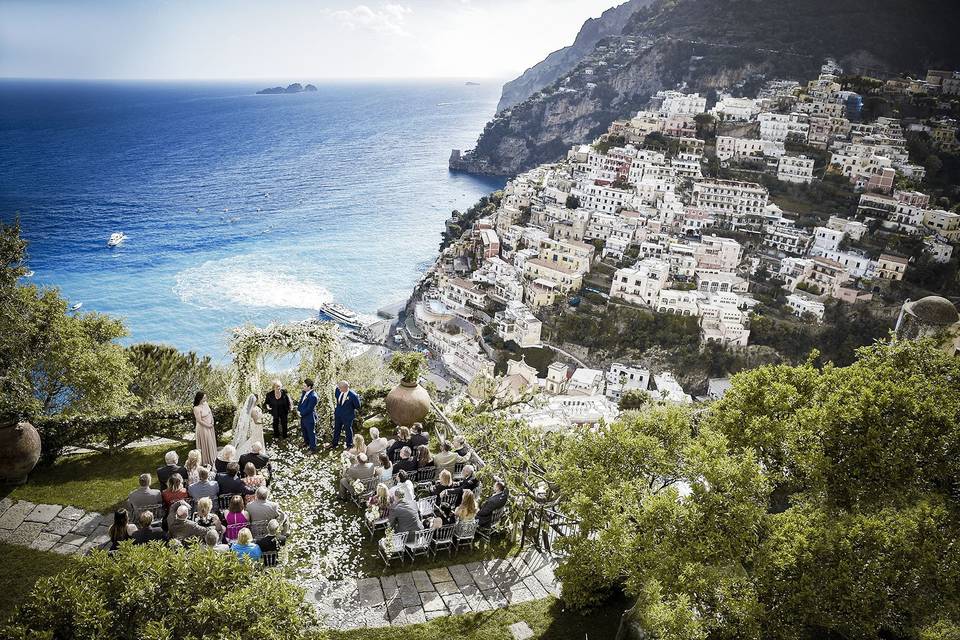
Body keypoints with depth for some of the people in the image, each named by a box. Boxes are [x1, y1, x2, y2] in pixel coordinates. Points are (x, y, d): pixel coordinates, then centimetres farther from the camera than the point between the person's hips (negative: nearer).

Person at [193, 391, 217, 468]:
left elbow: (210, 413, 8)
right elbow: (199, 420, -22)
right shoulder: (196, 408, -25)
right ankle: (206, 460, 26)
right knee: (205, 444, 8)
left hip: (210, 426, 7)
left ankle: (212, 458, 39)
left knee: (211, 442, 21)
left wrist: (212, 422, -3)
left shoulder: (206, 403, -4)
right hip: (203, 428, -7)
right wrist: (208, 425, -14)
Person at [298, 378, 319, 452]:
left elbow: (309, 409, -26)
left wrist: (301, 413, -15)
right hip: (303, 416, 9)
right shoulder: (304, 392, -1)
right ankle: (306, 442, 52)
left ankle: (313, 448, 20)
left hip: (309, 417, -9)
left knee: (311, 433, 6)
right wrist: (298, 410, -4)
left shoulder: (313, 396, -29)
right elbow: (300, 402, 11)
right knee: (304, 430, 28)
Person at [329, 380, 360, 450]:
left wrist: (349, 408, -4)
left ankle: (349, 445, 30)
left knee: (348, 430, 12)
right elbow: (336, 397, 15)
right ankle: (334, 444, 42)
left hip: (348, 416, -6)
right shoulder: (338, 391, -10)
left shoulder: (353, 395, -27)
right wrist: (338, 404, 8)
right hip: (338, 415, 6)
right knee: (336, 429, 22)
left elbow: (357, 406, -15)